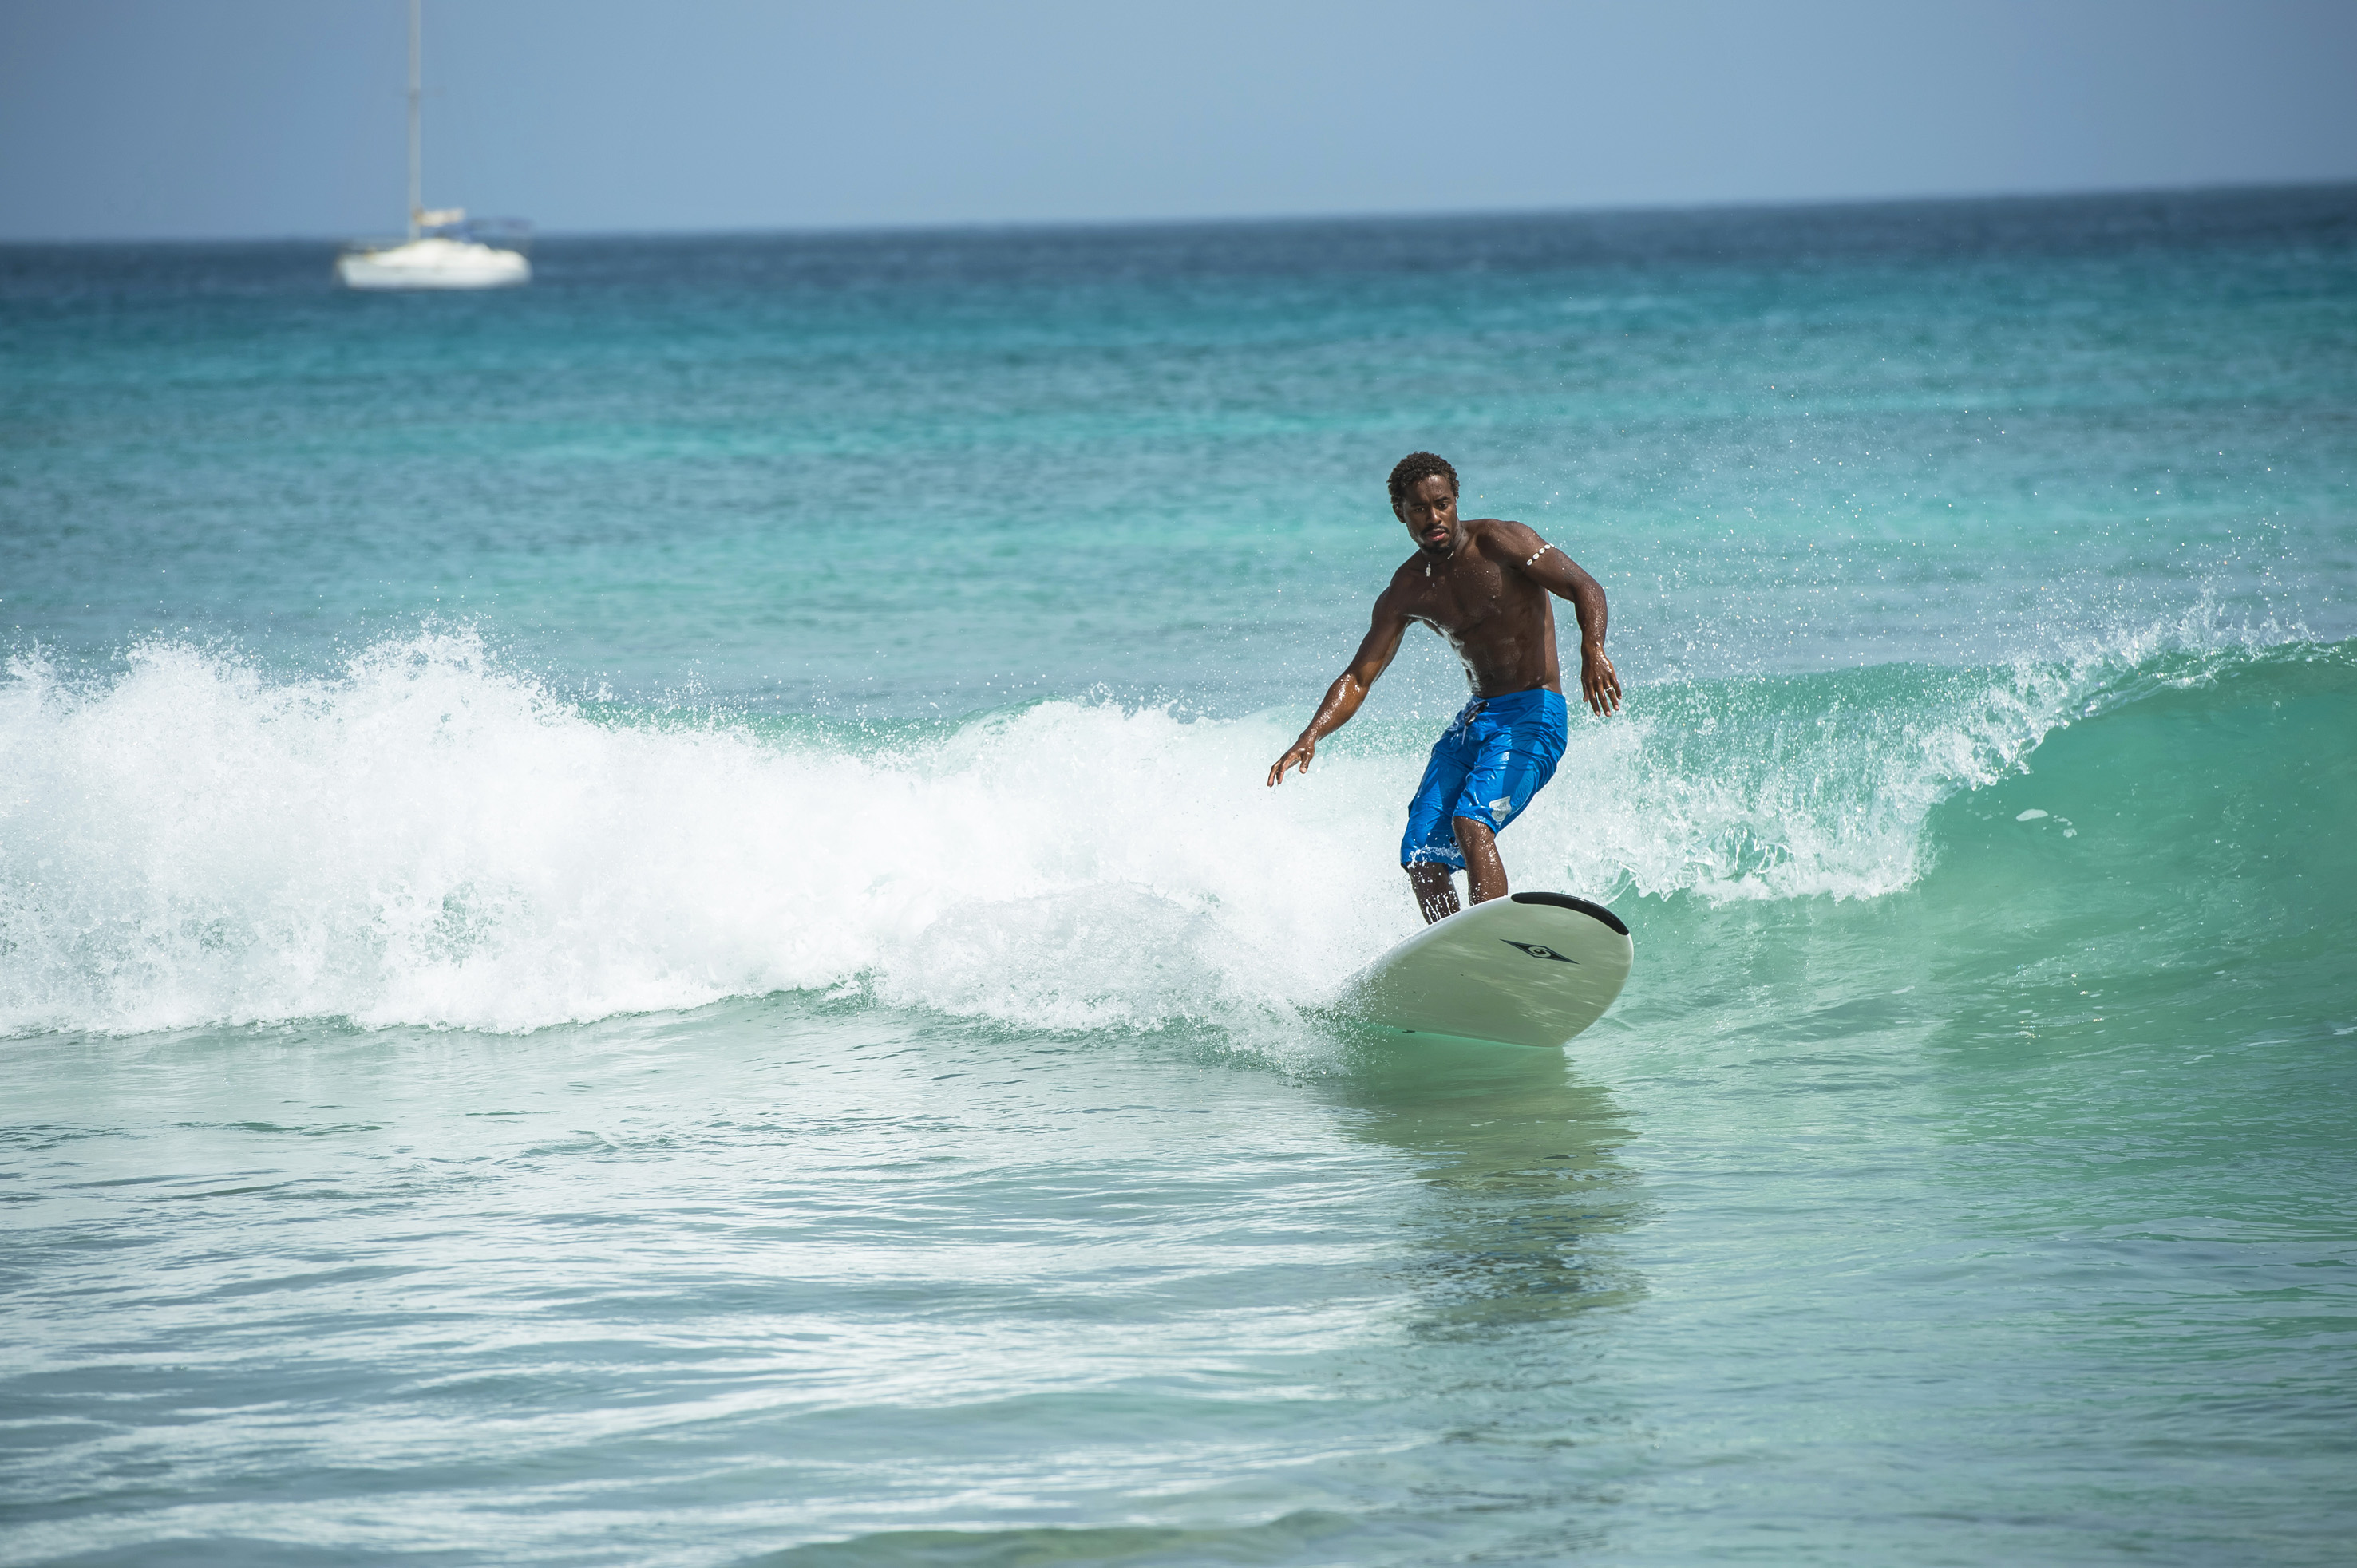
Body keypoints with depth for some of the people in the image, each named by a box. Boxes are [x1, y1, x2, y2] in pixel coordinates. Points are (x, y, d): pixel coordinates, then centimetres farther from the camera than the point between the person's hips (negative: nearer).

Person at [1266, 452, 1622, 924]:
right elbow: (1357, 679, 8)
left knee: (1471, 823, -28)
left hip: (1533, 715, -7)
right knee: (1420, 854, -3)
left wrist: (1592, 650, -35)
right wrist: (1310, 738, -9)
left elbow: (1585, 589, -15)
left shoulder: (1499, 542, -9)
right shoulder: (1405, 593, 7)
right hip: (1472, 720, 7)